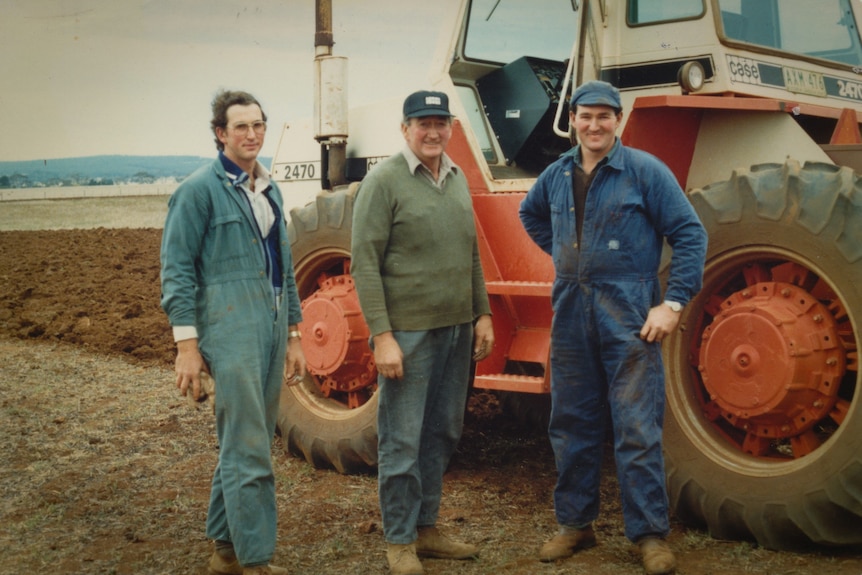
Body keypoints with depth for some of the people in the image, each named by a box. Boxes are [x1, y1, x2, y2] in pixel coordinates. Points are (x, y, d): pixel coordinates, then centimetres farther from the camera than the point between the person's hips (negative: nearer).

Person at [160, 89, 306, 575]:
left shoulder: (270, 191, 15)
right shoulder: (200, 189, -6)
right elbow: (176, 268, -9)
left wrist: (293, 336, 18)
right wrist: (187, 344, -15)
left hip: (271, 328, 7)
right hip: (230, 330, -7)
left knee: (245, 442, 13)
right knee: (249, 450, -8)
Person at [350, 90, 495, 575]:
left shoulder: (457, 180, 11)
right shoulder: (384, 181, -10)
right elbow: (365, 264, -13)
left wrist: (483, 314, 13)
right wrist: (382, 335, -17)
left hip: (457, 330, 7)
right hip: (409, 333, -7)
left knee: (443, 435, 15)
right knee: (403, 442, 0)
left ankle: (427, 528, 28)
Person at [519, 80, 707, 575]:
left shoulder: (644, 171, -6)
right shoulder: (557, 176, 9)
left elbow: (690, 234, -8)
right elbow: (530, 213, 30)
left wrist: (674, 302, -15)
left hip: (628, 315, -5)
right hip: (571, 313, 5)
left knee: (637, 428, -3)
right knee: (572, 424, 11)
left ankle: (651, 534, 6)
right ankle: (575, 523, 24)